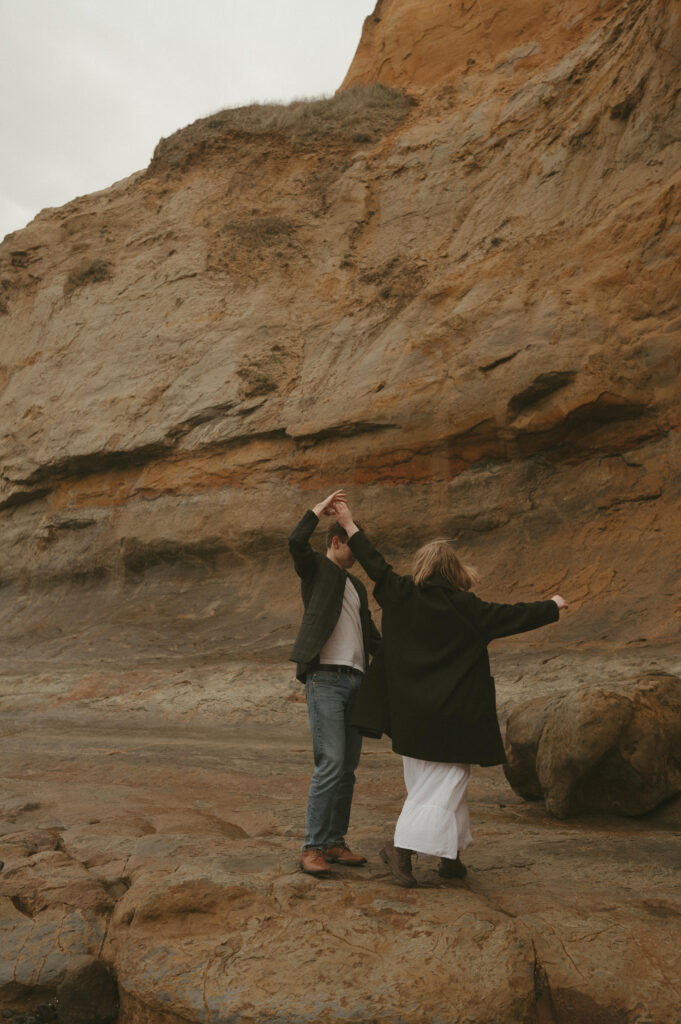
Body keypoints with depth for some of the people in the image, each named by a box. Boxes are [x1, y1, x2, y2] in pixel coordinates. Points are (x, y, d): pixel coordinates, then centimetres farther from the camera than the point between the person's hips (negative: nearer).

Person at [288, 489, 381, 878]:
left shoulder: (357, 585, 24)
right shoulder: (316, 568, 2)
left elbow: (370, 634, 28)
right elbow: (296, 542, -20)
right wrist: (319, 510, -11)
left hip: (355, 680, 8)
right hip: (325, 678, -8)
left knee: (348, 768, 8)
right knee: (331, 764, -14)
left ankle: (335, 842, 17)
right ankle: (312, 847, -7)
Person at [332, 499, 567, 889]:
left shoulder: (401, 595, -2)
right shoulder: (467, 608, -9)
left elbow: (375, 564, 9)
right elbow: (514, 615, 0)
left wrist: (350, 526, 20)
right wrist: (552, 607, 17)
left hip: (411, 712, 5)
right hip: (452, 717, -4)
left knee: (427, 782, 15)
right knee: (444, 784, 3)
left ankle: (451, 855, 20)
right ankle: (402, 846, -7)